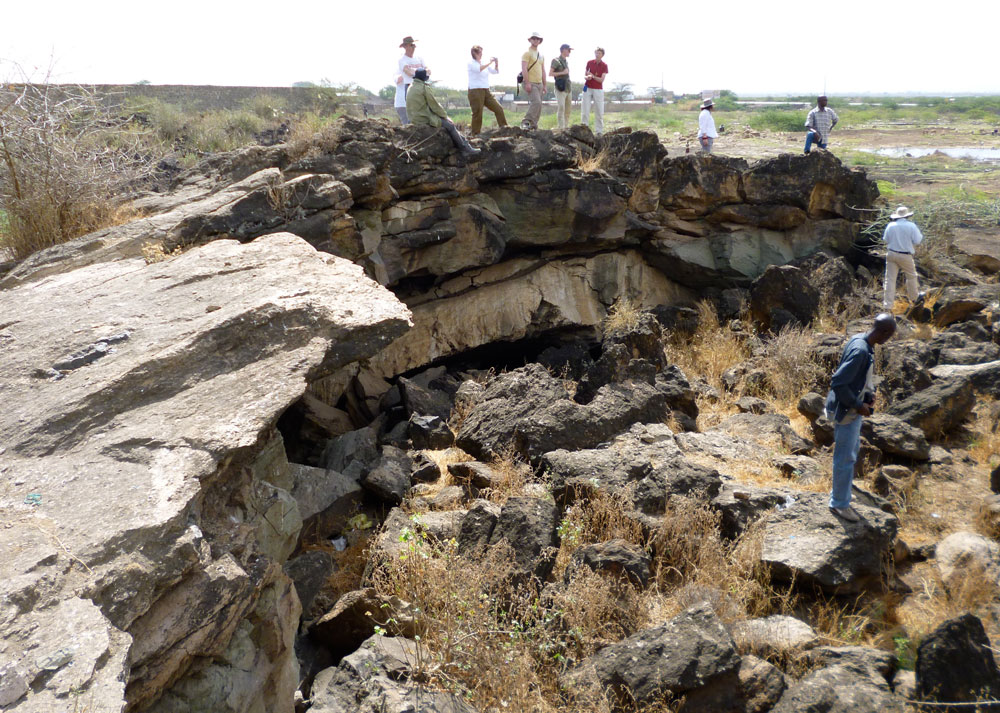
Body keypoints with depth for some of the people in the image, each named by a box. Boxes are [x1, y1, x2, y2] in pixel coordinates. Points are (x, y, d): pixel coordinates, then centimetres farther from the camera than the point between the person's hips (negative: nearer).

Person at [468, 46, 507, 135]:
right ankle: (474, 134, 4)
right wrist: (490, 62, -19)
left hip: (486, 91, 7)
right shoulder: (471, 64, -4)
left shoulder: (485, 63, 15)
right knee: (477, 114, -6)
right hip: (475, 91, -6)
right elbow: (479, 69, -24)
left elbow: (495, 71, 17)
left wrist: (496, 63, -1)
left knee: (499, 109, 1)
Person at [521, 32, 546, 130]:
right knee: (536, 102, -23)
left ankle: (533, 125, 8)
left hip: (539, 83, 8)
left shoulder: (541, 56, 21)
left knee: (538, 105, 4)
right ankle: (526, 122, -21)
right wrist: (527, 83, -21)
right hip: (530, 83, -8)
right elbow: (524, 69, -13)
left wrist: (544, 85, 19)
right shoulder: (527, 53, -4)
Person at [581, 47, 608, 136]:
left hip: (598, 89, -1)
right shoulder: (589, 63, 6)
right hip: (588, 88, 1)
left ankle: (599, 131, 3)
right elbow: (584, 75, 8)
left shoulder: (604, 66, 0)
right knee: (585, 109, -4)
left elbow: (601, 80, -7)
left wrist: (593, 76, -21)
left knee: (599, 111, -2)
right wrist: (587, 77, -15)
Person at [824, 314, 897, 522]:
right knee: (845, 458, 1)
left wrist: (868, 394, 6)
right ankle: (839, 504, 15)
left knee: (852, 451, 21)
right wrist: (858, 406, -20)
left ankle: (840, 497, 34)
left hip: (853, 409, 10)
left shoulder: (860, 340, 3)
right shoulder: (860, 351, -27)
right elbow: (838, 383, -29)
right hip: (846, 412, -10)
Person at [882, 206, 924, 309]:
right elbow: (917, 241, -5)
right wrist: (920, 234, 14)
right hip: (905, 256, -2)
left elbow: (886, 240, 5)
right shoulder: (911, 226, -8)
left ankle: (887, 304, -3)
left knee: (890, 278, 1)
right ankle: (914, 298, 35)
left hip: (891, 254, 2)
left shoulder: (890, 226, -1)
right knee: (911, 276, 19)